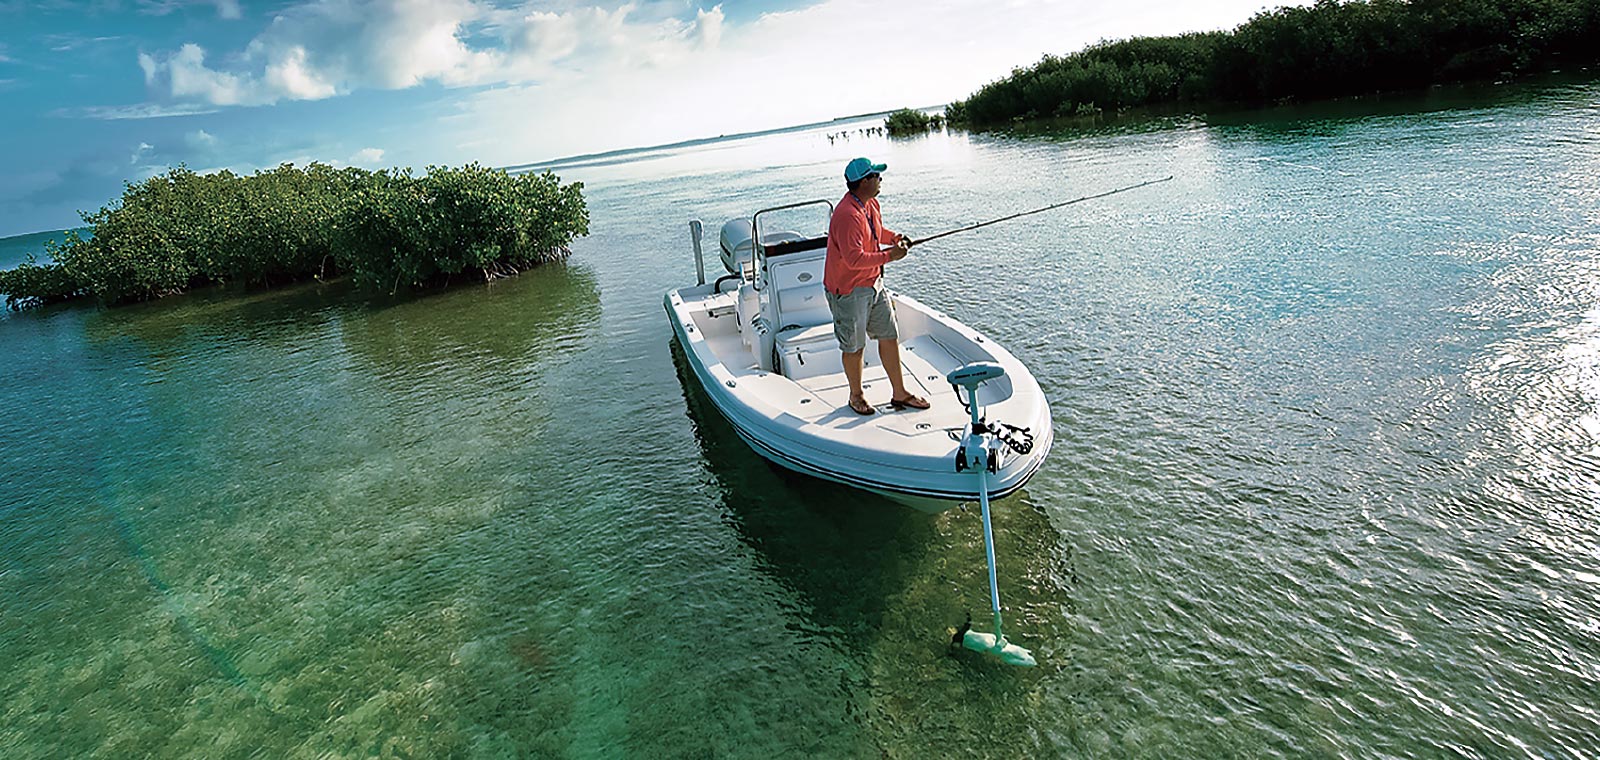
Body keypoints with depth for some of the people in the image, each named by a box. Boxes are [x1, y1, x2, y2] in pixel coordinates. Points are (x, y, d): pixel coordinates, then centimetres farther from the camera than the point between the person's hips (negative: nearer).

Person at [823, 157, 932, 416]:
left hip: (873, 283, 9)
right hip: (848, 290, -9)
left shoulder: (871, 204, 6)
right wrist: (889, 256, -24)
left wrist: (894, 237, 5)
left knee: (889, 337, 12)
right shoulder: (846, 215, -26)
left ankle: (900, 394, 24)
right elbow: (854, 258, -32)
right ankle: (856, 396, 28)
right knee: (854, 347, 6)